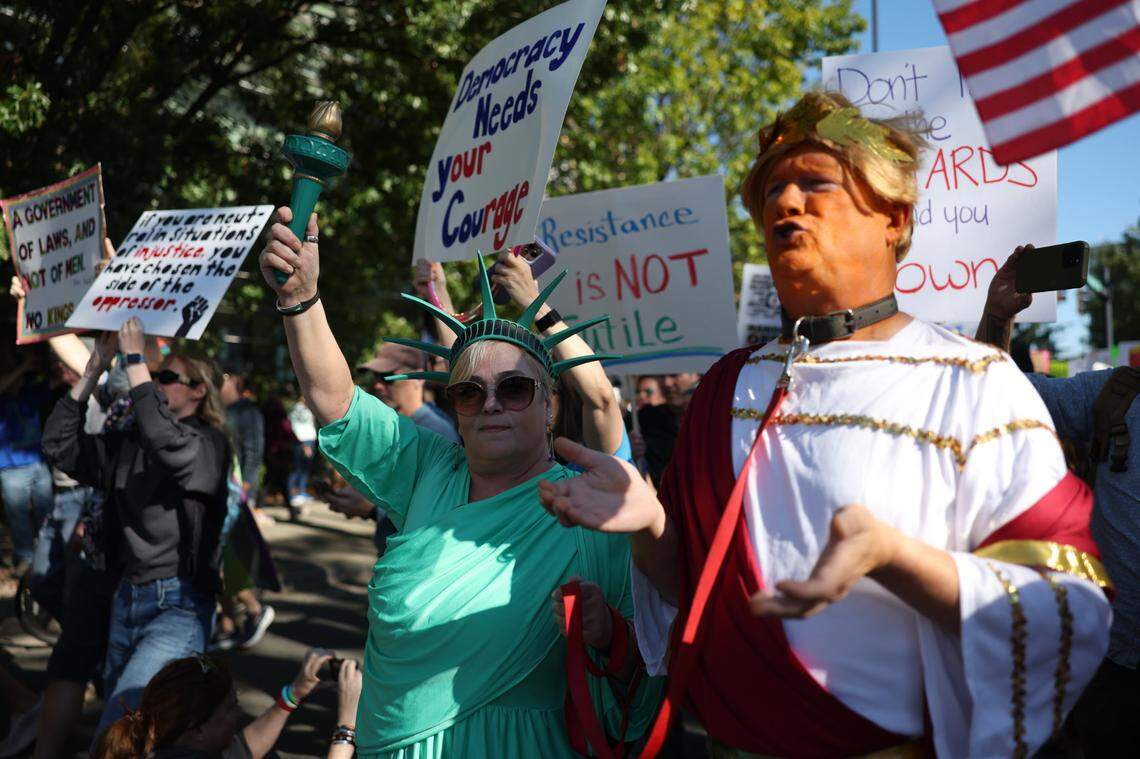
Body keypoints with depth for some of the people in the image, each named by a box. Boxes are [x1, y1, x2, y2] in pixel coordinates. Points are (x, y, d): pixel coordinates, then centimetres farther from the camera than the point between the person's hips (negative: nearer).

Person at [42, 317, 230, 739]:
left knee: (115, 734, -16)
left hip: (178, 605, -7)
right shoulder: (129, 441, 8)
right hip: (126, 597, 7)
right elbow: (60, 446, 2)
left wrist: (134, 359, -24)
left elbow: (166, 440, -30)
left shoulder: (209, 444, -10)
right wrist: (94, 369, -2)